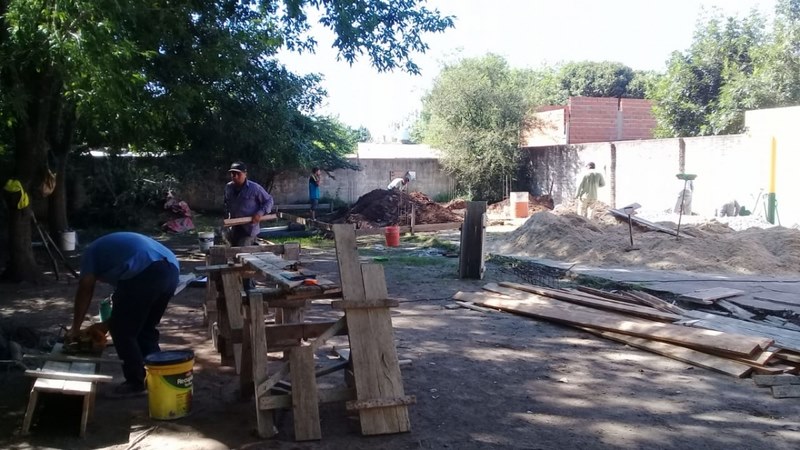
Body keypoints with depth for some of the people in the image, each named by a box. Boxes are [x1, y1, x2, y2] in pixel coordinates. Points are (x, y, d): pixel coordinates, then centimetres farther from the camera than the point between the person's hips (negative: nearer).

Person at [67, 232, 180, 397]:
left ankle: (137, 383, 14)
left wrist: (75, 329, 22)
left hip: (145, 272, -8)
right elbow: (131, 302, 38)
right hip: (171, 269, 8)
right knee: (146, 329, 23)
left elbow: (85, 291, 15)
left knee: (122, 330, 9)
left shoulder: (92, 252, 25)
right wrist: (107, 324, 43)